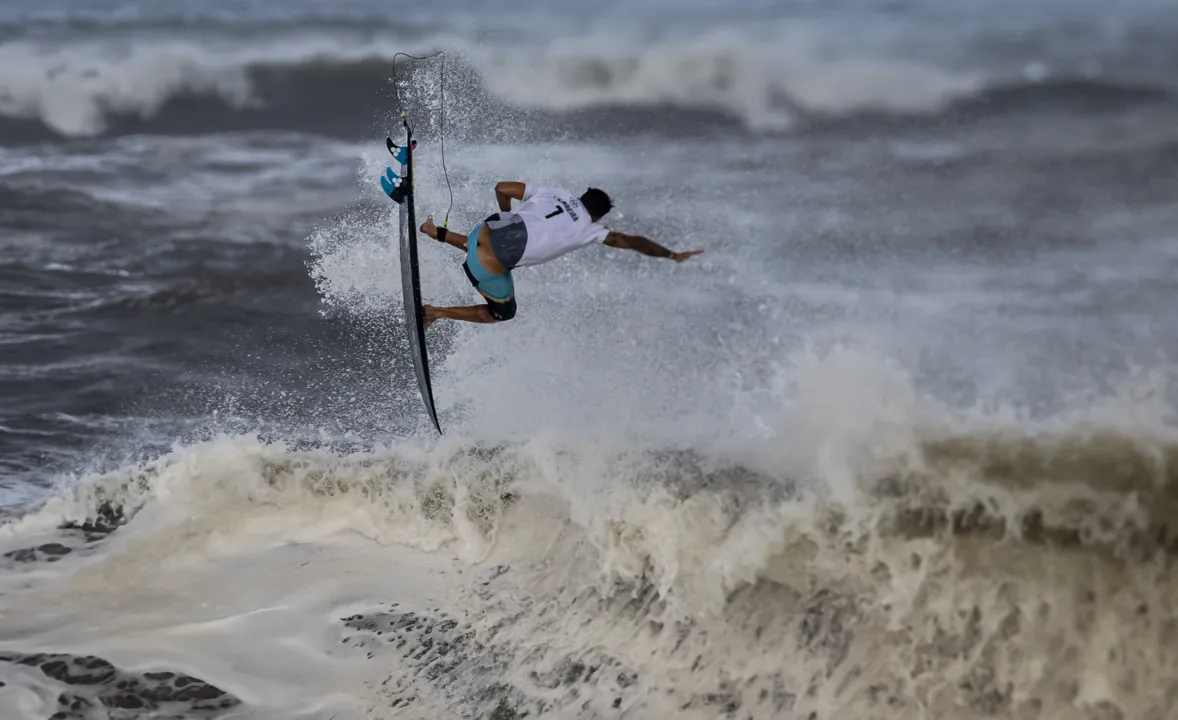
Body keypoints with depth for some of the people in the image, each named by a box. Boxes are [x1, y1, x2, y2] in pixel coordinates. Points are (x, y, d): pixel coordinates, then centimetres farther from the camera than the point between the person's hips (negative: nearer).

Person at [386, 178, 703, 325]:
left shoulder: (553, 193, 13)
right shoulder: (588, 228, 2)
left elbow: (502, 188, 13)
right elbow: (630, 241, 3)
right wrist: (672, 255, 11)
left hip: (483, 231, 6)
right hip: (491, 267, -6)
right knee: (502, 313, 21)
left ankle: (436, 232, 32)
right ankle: (436, 312, 12)